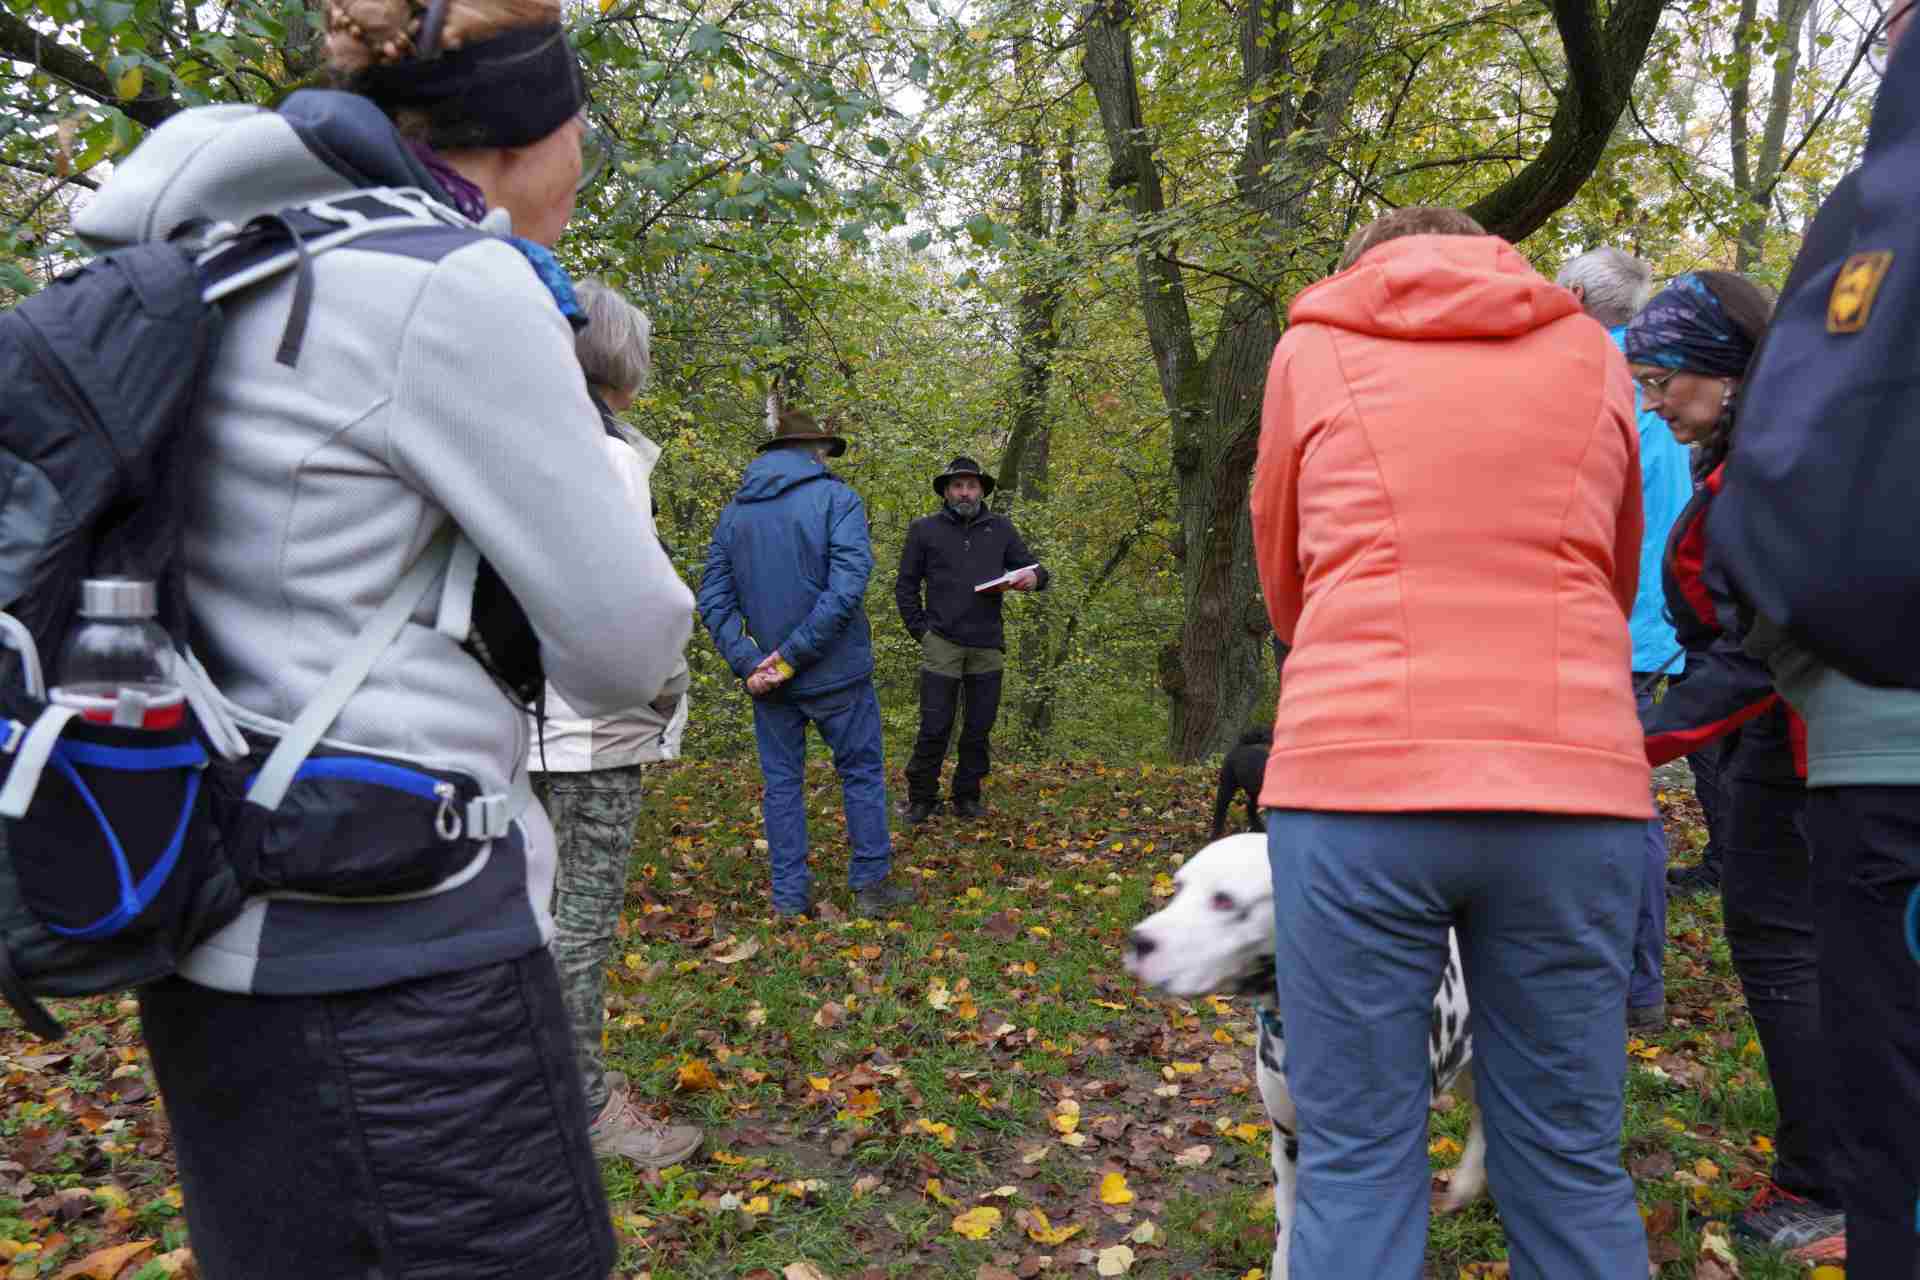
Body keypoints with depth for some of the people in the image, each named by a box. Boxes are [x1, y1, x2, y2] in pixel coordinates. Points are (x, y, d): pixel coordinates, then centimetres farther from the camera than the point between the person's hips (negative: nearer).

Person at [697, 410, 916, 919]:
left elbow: (713, 598, 0)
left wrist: (747, 661, -7)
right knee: (862, 773, 11)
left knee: (782, 781, 12)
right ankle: (871, 885, 17)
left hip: (768, 678, 4)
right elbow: (846, 589, -20)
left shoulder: (734, 511, 7)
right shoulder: (837, 499, -7)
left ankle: (789, 895, 16)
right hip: (834, 671, -4)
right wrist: (793, 656, -17)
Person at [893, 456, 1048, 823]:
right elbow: (905, 586, 8)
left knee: (979, 728, 8)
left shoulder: (1000, 529, 11)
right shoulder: (924, 529, 5)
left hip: (988, 645, 3)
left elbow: (1032, 566, 14)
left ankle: (967, 797, 22)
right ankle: (921, 798, 12)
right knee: (935, 728, -2)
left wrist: (1034, 576, -10)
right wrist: (920, 630, -1)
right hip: (942, 644, -2)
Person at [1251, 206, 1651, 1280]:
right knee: (1572, 1167, 12)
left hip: (1356, 781, -2)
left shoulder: (1314, 346, 12)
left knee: (1357, 1164, 6)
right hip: (1575, 787, 2)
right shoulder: (1591, 352, 17)